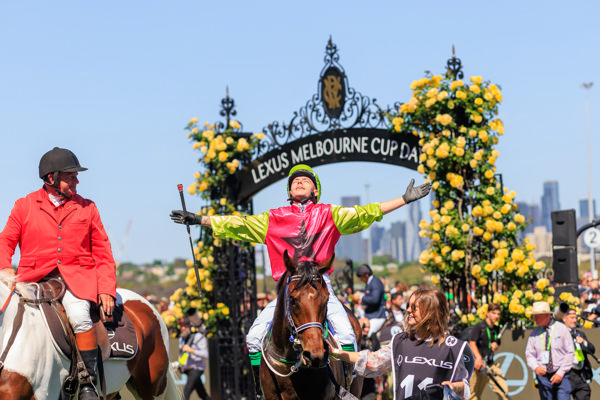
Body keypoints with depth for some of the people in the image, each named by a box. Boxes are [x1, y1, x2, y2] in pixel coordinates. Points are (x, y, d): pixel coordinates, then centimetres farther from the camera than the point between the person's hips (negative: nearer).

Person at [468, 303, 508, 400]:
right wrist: (478, 358, -35)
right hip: (478, 364, -6)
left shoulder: (496, 329, 14)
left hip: (491, 365, 6)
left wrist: (495, 345, 1)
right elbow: (472, 343, -18)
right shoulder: (479, 327, -7)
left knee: (503, 389, -9)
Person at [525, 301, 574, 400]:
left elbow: (570, 353, -1)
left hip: (561, 376, -3)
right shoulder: (534, 333, 8)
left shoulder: (562, 329, 0)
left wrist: (561, 373, -10)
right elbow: (529, 354, 8)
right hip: (543, 375, 3)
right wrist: (535, 367, -14)